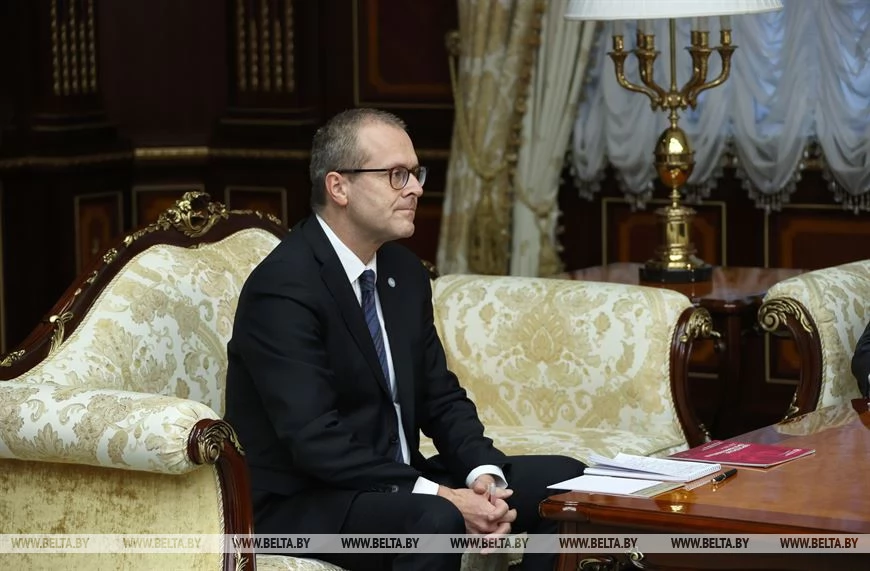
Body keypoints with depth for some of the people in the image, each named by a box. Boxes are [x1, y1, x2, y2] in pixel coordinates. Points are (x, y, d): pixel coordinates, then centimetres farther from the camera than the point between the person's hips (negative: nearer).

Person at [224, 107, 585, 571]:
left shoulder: (404, 272, 8)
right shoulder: (283, 289, -19)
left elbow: (441, 398, 11)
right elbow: (316, 442, -25)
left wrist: (485, 475, -10)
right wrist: (441, 496, -29)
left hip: (398, 484, 9)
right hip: (305, 503, -8)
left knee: (562, 481, 2)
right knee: (435, 519, -35)